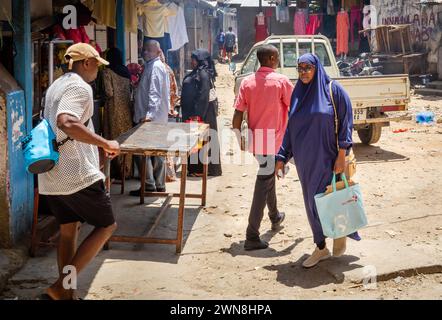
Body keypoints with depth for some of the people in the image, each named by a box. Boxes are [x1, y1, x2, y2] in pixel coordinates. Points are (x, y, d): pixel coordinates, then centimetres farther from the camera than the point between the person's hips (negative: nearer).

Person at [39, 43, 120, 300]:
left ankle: (66, 294, 17)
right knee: (107, 226, 3)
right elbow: (66, 123, -31)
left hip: (51, 176, 9)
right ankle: (62, 286, -4)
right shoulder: (80, 87, -13)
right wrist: (106, 144, -26)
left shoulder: (56, 86, 17)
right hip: (77, 175, -9)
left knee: (68, 230, 15)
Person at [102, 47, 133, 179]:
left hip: (114, 108, -5)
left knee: (115, 137, 1)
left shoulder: (107, 72, -10)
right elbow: (130, 89, 9)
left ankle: (116, 170, 4)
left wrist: (105, 96, 5)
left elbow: (109, 93, -15)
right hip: (126, 107, 5)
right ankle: (127, 168, 16)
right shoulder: (126, 71, 7)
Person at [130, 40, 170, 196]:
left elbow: (155, 94, -22)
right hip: (158, 117, 10)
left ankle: (149, 185, -3)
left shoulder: (155, 67, -13)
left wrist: (149, 114, -28)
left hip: (151, 118, -10)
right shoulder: (152, 65, 18)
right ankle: (159, 184, 19)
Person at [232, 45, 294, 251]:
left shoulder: (247, 82, 2)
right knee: (263, 185, -6)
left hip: (256, 140, 6)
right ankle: (252, 236, -9)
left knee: (268, 176, 27)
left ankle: (275, 217, 45)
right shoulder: (281, 82, -10)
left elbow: (238, 114, -2)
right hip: (274, 141, -6)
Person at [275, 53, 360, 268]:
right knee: (312, 201, 9)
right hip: (305, 160, 5)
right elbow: (290, 128, 13)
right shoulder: (298, 94, 9)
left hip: (327, 158, -5)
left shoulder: (333, 90, -7)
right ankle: (321, 248, 19)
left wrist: (342, 155, -15)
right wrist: (282, 157, 9)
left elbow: (345, 122, -9)